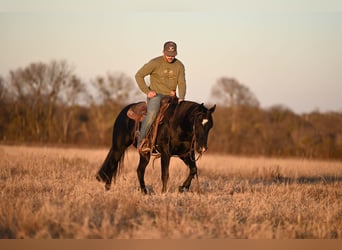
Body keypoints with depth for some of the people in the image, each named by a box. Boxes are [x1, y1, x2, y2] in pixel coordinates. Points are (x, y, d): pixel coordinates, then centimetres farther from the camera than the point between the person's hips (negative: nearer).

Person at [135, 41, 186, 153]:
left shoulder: (179, 66, 4)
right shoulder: (155, 63, -8)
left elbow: (181, 83, -1)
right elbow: (139, 75, -5)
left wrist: (181, 98, -20)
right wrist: (147, 91, -11)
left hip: (171, 96, 5)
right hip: (156, 94, -5)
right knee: (152, 113, -31)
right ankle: (141, 142, -26)